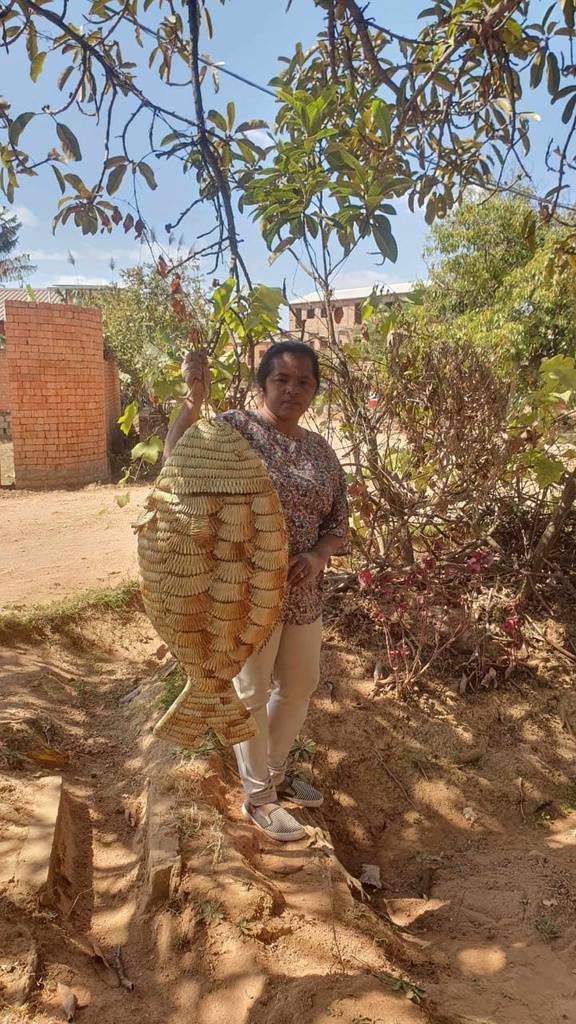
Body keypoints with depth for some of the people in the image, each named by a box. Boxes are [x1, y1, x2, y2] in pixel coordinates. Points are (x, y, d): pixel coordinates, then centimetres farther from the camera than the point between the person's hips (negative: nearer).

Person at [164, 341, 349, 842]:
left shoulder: (320, 449, 7)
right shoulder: (235, 427, -10)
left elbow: (339, 522, 8)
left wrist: (316, 556, -11)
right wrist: (194, 398, -36)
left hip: (302, 591, 7)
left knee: (299, 687, 21)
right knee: (253, 693, 10)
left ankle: (275, 771, 45)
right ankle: (258, 797, 30)